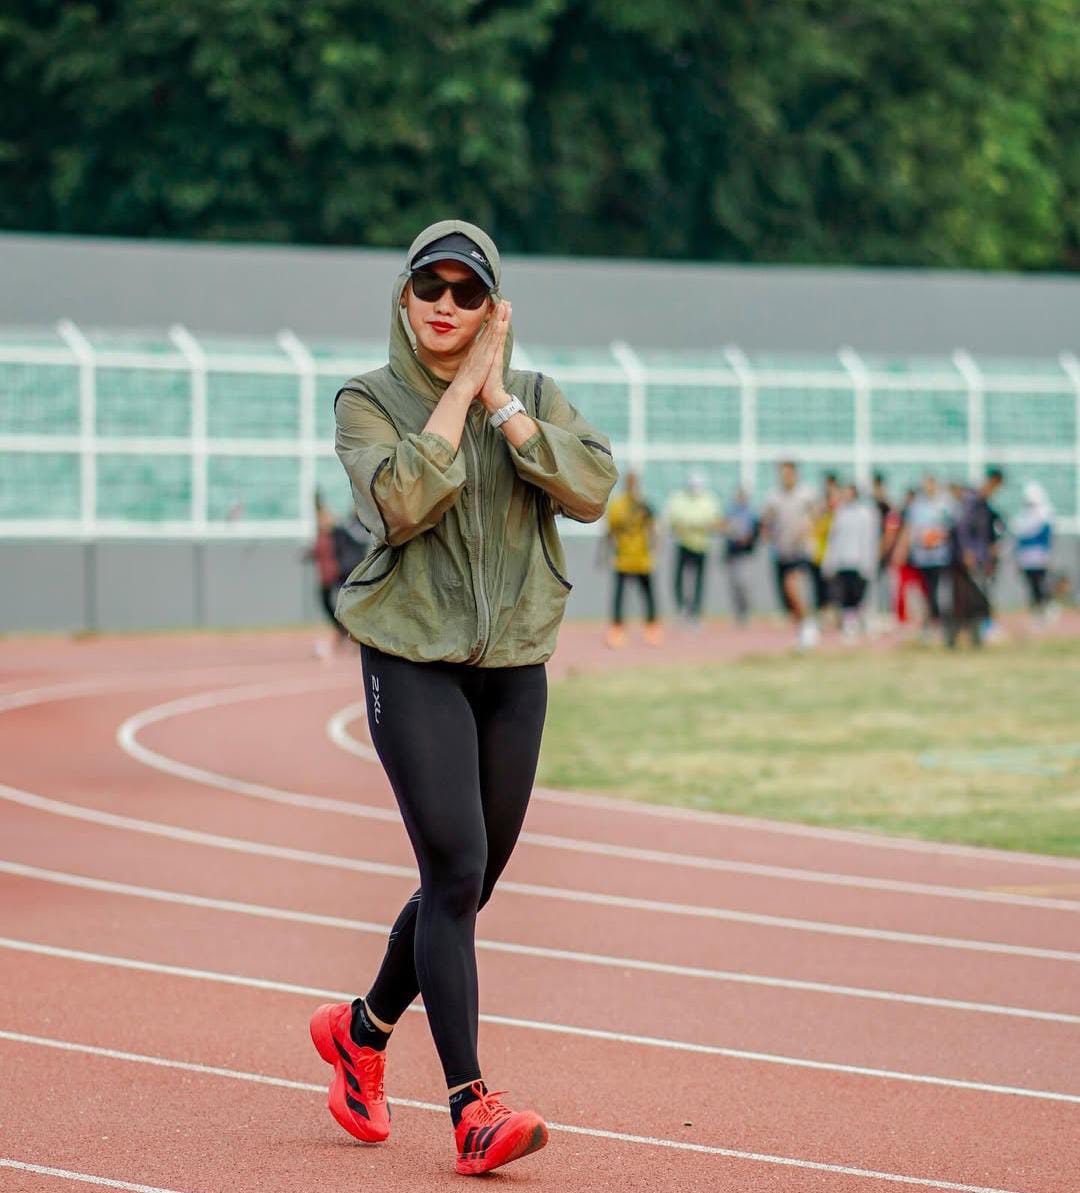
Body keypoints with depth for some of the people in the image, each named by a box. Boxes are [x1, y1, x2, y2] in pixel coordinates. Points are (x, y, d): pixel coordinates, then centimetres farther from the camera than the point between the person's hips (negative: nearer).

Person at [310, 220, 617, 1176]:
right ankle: (471, 1106, -15)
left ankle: (362, 1029, 34)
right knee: (456, 874, -15)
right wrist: (464, 386, -13)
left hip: (514, 667, 4)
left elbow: (593, 490, -10)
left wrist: (502, 403, -13)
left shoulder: (534, 397, 8)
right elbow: (402, 504, -19)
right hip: (414, 661, -4)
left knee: (471, 883, 10)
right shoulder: (370, 402, 0)